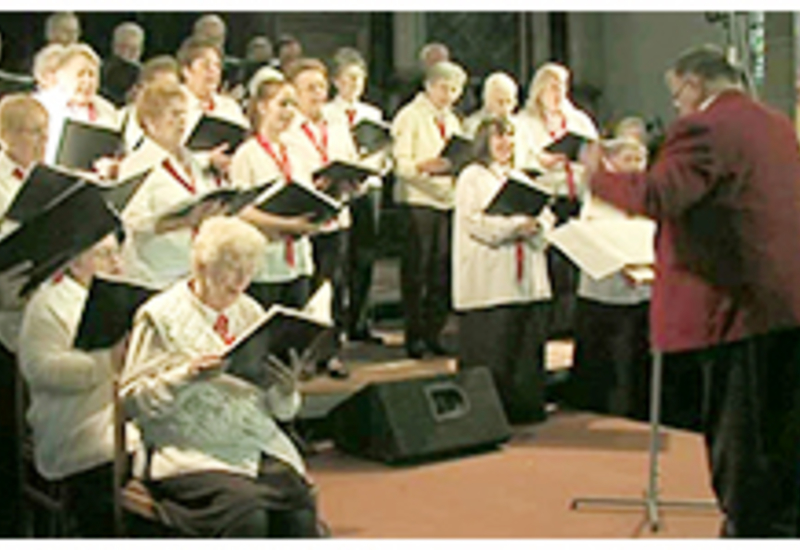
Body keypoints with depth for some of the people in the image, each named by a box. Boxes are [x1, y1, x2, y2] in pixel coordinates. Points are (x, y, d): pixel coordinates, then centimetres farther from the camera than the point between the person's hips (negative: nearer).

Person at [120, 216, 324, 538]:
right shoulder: (161, 316, 2)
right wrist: (186, 376, -18)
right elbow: (133, 401, -4)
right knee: (247, 513, -32)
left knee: (299, 511, -26)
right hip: (190, 452, -4)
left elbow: (280, 410, 18)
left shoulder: (250, 313, 18)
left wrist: (286, 390, -5)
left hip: (260, 447, 5)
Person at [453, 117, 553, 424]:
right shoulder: (472, 178, 1)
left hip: (526, 280, 6)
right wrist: (515, 226, -18)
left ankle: (525, 408, 11)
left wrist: (534, 226, -9)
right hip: (489, 281, -6)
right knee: (491, 352, -6)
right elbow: (475, 222, -12)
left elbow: (546, 215, 13)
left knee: (527, 349, 5)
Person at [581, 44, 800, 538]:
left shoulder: (703, 129, -14)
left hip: (739, 302, -8)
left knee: (734, 428, 2)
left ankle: (747, 528, 9)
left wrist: (599, 174, -9)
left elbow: (657, 196, -24)